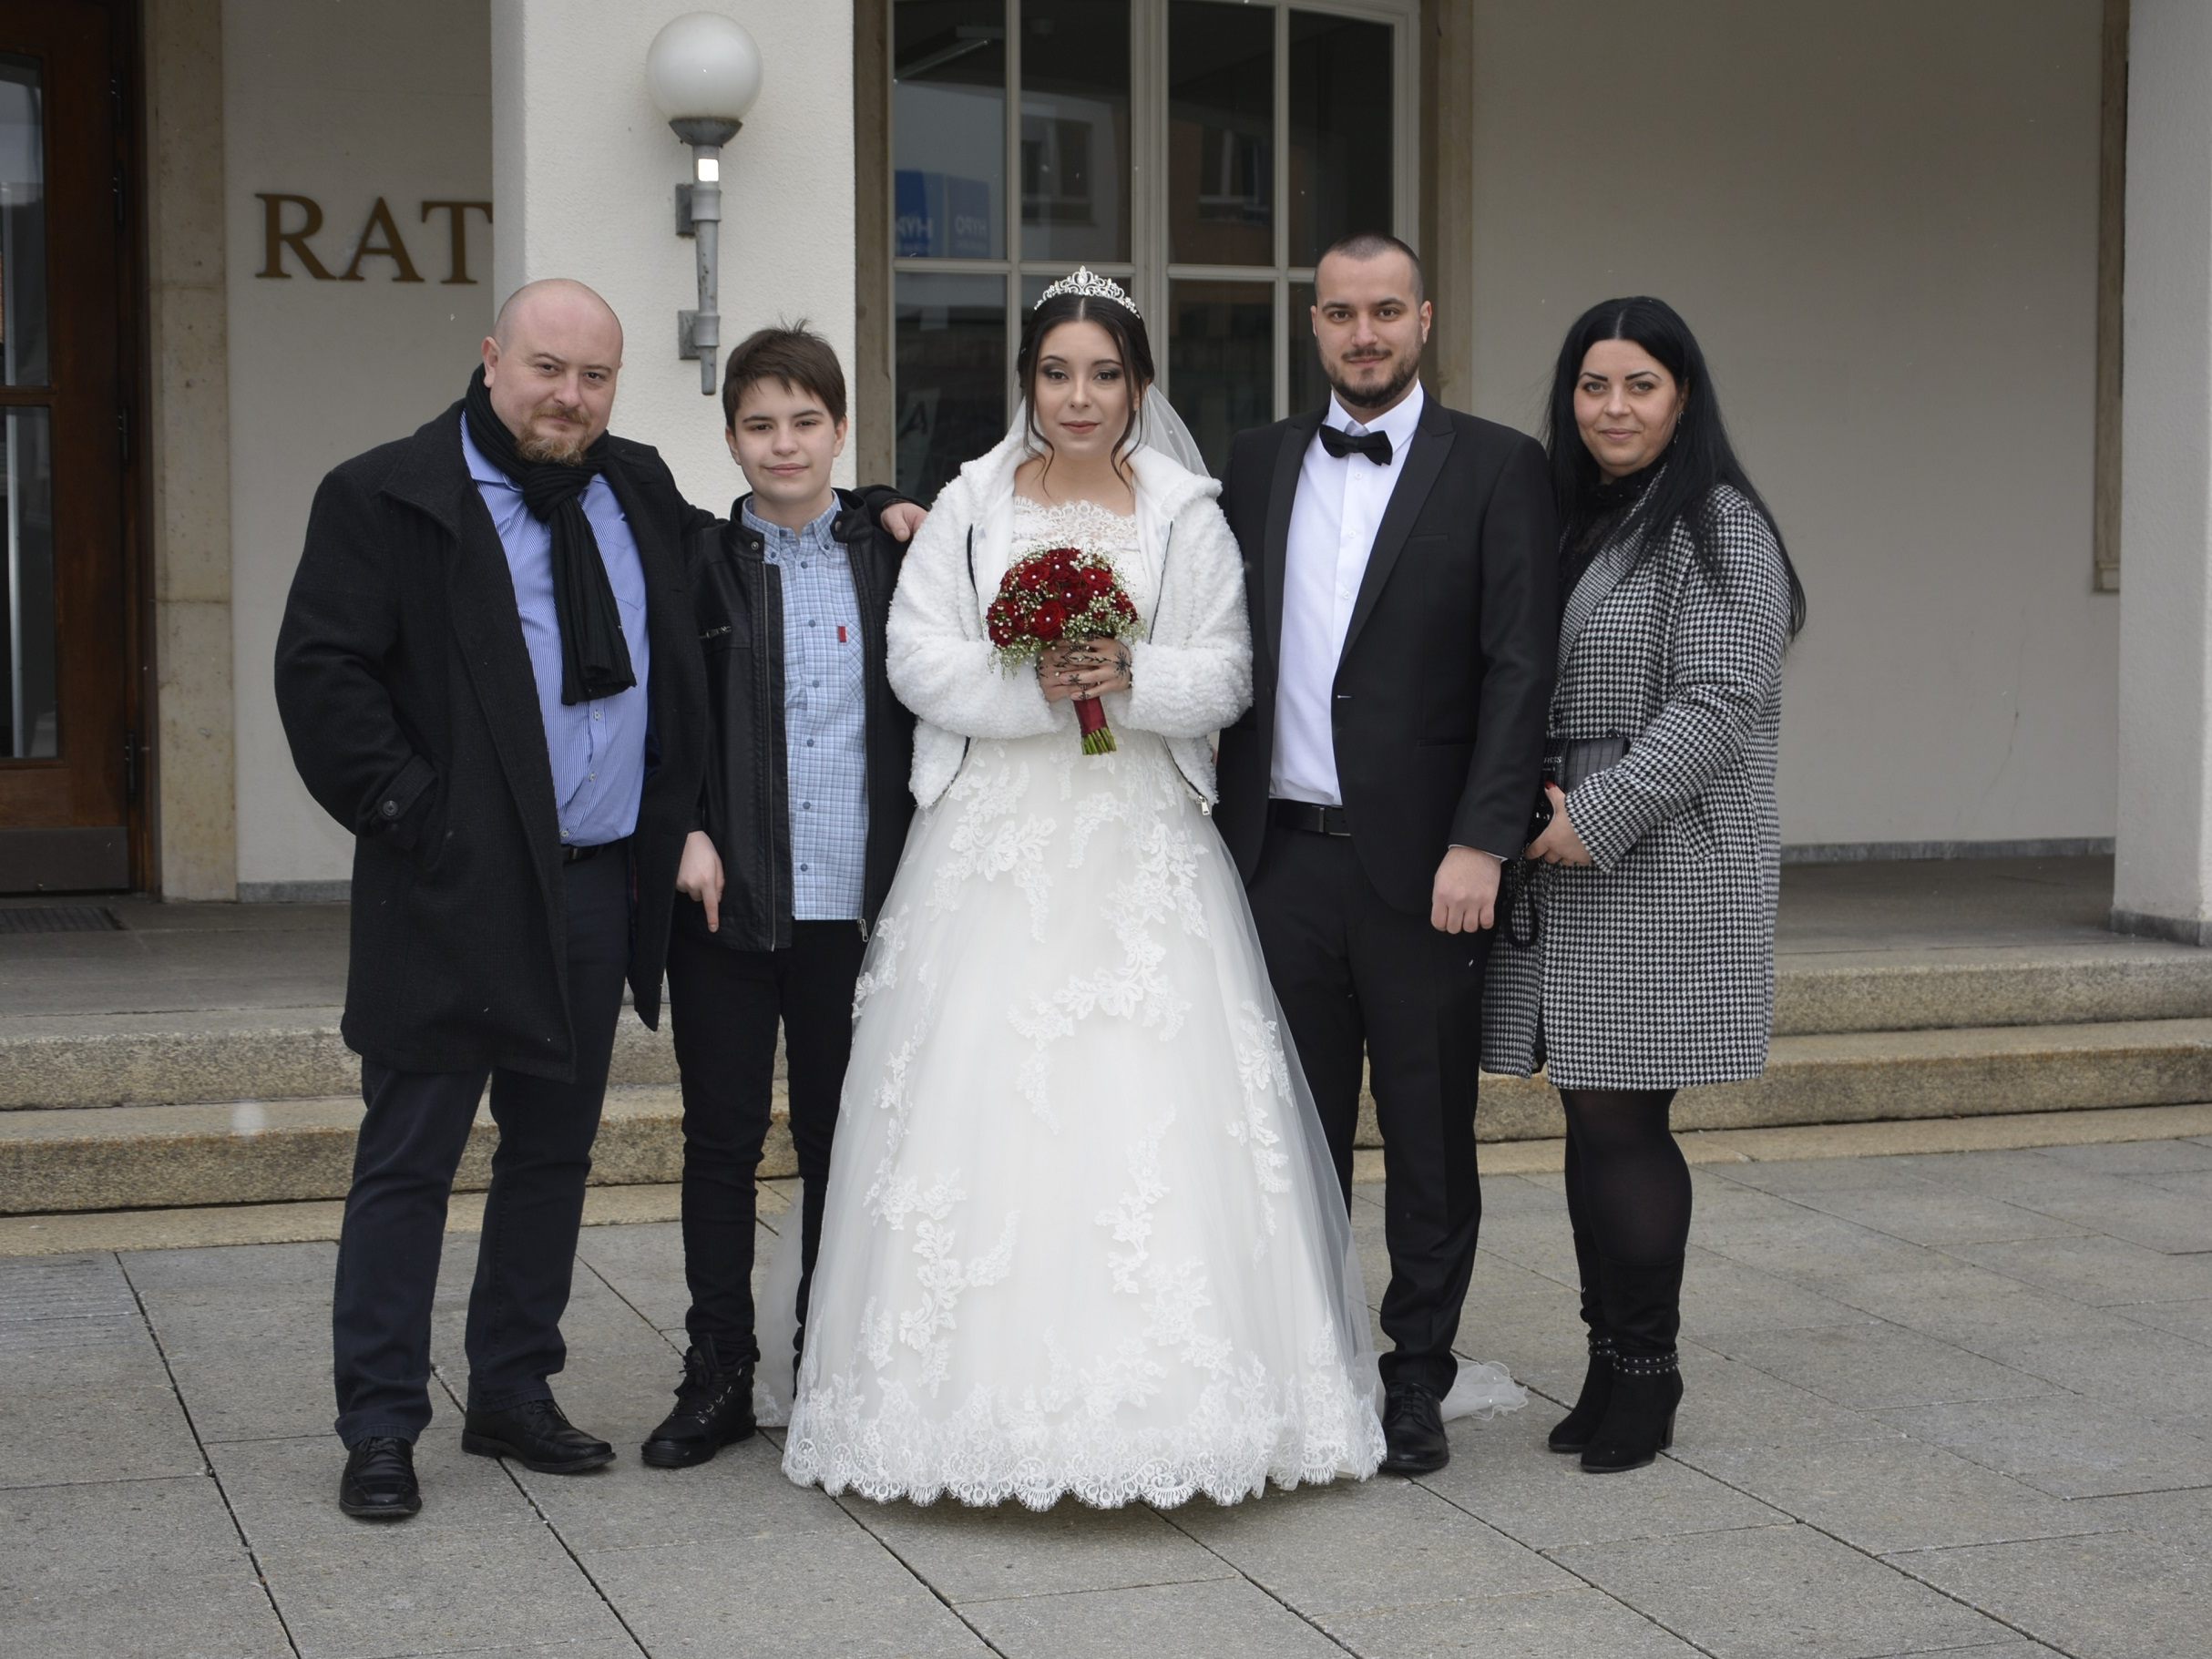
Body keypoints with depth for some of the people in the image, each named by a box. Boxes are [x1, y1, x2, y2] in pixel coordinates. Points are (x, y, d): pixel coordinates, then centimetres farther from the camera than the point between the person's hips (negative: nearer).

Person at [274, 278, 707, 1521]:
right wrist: (412, 813, -16)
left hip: (599, 892, 6)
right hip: (457, 894, -6)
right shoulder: (384, 499, -7)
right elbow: (321, 674, -12)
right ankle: (380, 1429, 8)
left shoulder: (638, 491, 11)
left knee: (555, 1155, 14)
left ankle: (514, 1395, 26)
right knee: (409, 1163, 0)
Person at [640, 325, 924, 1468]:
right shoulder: (700, 560, 3)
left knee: (841, 1144, 10)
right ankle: (718, 1378, 16)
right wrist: (688, 835, -6)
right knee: (722, 1140, 5)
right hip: (729, 900, -1)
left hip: (854, 904, 1)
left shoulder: (893, 546, 5)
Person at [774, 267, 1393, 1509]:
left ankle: (1160, 1396, 1)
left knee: (1151, 1105, -6)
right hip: (996, 843, 1)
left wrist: (1132, 679, -16)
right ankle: (991, 1398, 3)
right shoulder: (972, 504, 7)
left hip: (1144, 848, 0)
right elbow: (919, 657, -1)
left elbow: (1226, 672, 2)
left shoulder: (1185, 512, 7)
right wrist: (1035, 690, -15)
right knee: (985, 1104, -4)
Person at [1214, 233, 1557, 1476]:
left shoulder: (1498, 467, -1)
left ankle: (1418, 1384, 18)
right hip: (1285, 853, 3)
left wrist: (1480, 842, -15)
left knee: (1431, 1139, 7)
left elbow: (1522, 667, -8)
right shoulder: (1259, 464, 11)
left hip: (1424, 862, -3)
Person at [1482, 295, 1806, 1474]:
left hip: (1668, 867, -7)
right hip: (1567, 870, 7)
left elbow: (1721, 703, -15)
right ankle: (1611, 1365, 16)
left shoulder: (1717, 527, -7)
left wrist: (1597, 816, -17)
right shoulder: (1567, 523, 16)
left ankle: (1646, 1374, 8)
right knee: (1590, 1121, 8)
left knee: (1624, 1120, -5)